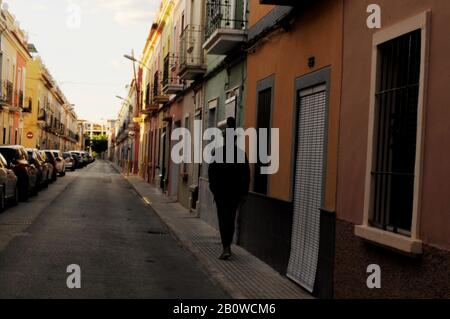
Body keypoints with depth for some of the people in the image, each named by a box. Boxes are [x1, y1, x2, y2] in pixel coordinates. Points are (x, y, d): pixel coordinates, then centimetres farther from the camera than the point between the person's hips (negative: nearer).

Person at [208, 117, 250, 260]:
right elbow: (246, 174, -2)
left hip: (220, 191, -2)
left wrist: (213, 188, 5)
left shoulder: (217, 152, -7)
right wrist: (243, 192, 4)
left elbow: (211, 172, -5)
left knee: (223, 219, -1)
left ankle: (226, 248, -12)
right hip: (235, 192, 3)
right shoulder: (241, 153, -2)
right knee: (231, 218, 16)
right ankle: (227, 246, 26)